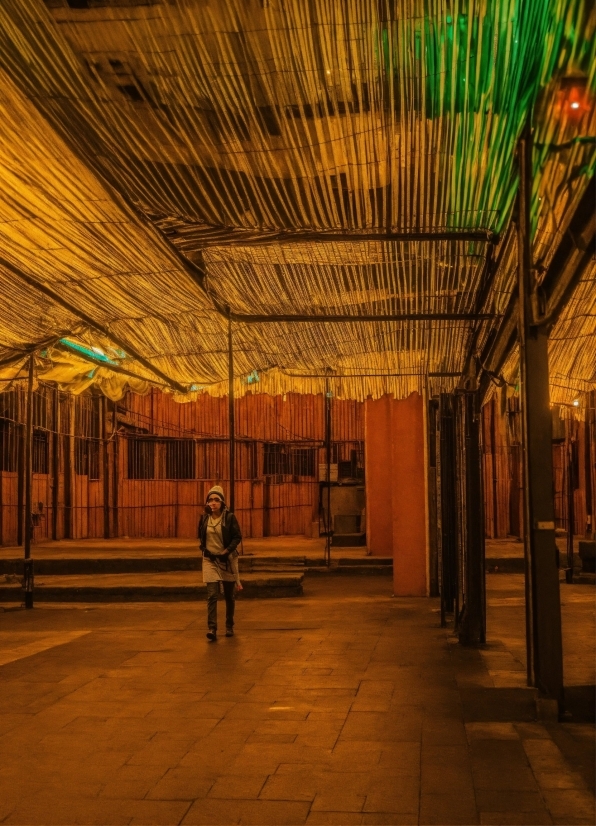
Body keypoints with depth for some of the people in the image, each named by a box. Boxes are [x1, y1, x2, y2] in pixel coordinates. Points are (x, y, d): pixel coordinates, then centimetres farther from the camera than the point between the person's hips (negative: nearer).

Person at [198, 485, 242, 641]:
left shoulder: (229, 517, -8)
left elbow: (237, 536, -8)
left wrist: (227, 551, -19)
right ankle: (211, 629, -14)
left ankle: (229, 626, 27)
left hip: (227, 559, -1)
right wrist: (204, 549, -2)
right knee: (212, 595, -10)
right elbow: (200, 536, 15)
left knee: (229, 595, 11)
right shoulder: (204, 518, 1)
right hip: (210, 560, 1)